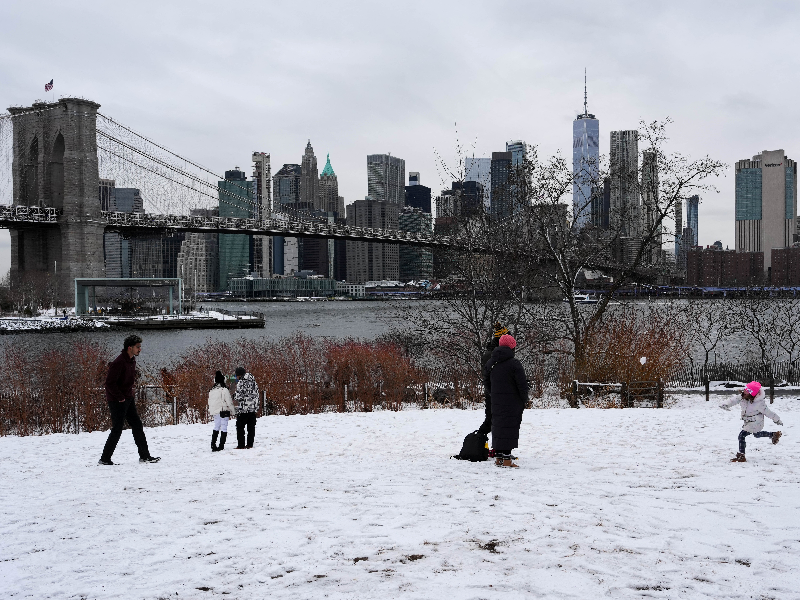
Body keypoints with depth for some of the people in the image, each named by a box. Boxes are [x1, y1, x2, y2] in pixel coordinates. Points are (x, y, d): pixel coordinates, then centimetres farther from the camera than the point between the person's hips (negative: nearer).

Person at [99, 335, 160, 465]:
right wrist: (120, 398, -19)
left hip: (128, 399, 9)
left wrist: (130, 396, 13)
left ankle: (144, 456, 15)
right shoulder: (119, 363, -22)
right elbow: (109, 383, -23)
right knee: (117, 430, -4)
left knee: (137, 425, 10)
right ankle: (104, 459, 5)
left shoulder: (132, 361, 8)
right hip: (117, 401, -9)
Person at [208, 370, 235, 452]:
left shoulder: (212, 390, 5)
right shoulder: (224, 389, -14)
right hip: (223, 411, -6)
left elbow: (210, 402, 12)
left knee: (216, 427, 16)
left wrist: (210, 410, 21)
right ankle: (221, 446, -2)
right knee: (224, 428, 1)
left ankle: (213, 445, 11)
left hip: (215, 412, 6)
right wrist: (233, 410, -1)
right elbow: (229, 401, -12)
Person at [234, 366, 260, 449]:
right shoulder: (253, 381, 8)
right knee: (251, 427, 11)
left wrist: (234, 397, 4)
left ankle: (241, 445, -2)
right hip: (253, 408, 7)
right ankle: (250, 444, 12)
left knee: (240, 427, 2)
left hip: (243, 409, -7)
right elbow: (256, 394, 11)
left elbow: (239, 396, -16)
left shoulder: (241, 382, -13)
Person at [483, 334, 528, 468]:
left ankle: (498, 457, 17)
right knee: (509, 427, -4)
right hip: (512, 403, -6)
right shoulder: (514, 364, -14)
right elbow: (522, 384, -13)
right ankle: (506, 459, -6)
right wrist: (524, 400, 1)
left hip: (496, 402, 6)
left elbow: (486, 381, 16)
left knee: (497, 427, 12)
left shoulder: (490, 363, 8)